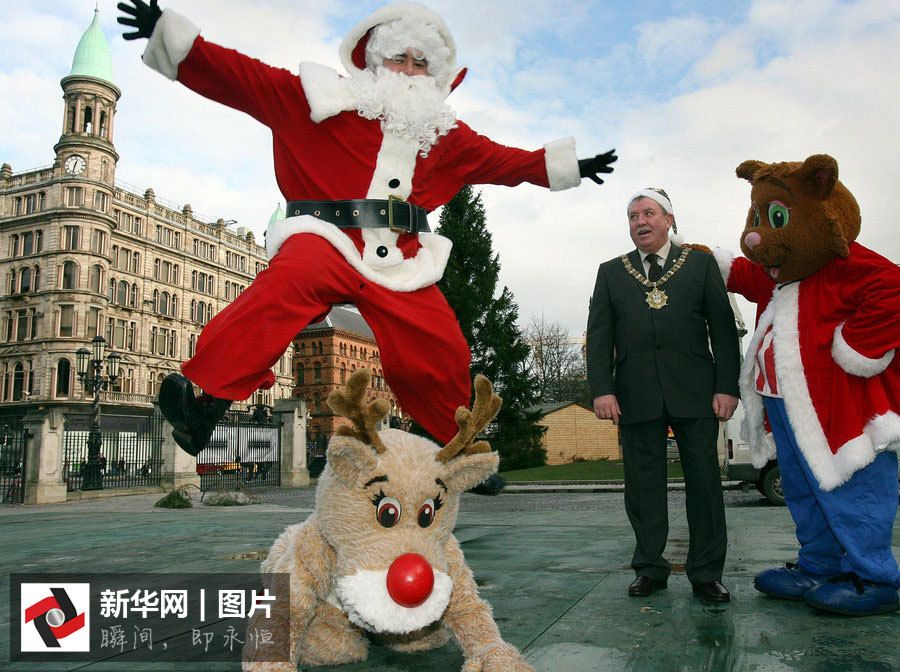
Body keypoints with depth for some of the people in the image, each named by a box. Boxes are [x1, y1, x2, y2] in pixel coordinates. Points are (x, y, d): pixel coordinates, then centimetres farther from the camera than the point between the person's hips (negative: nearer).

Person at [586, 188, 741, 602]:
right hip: (636, 396, 1)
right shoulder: (611, 273, 14)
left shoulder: (701, 264, 12)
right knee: (642, 485, 4)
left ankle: (706, 574, 14)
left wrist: (727, 386, -3)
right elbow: (599, 335, 7)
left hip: (694, 395, 0)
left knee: (704, 482, 2)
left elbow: (723, 328, 7)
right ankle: (650, 569, 17)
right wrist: (602, 389, -5)